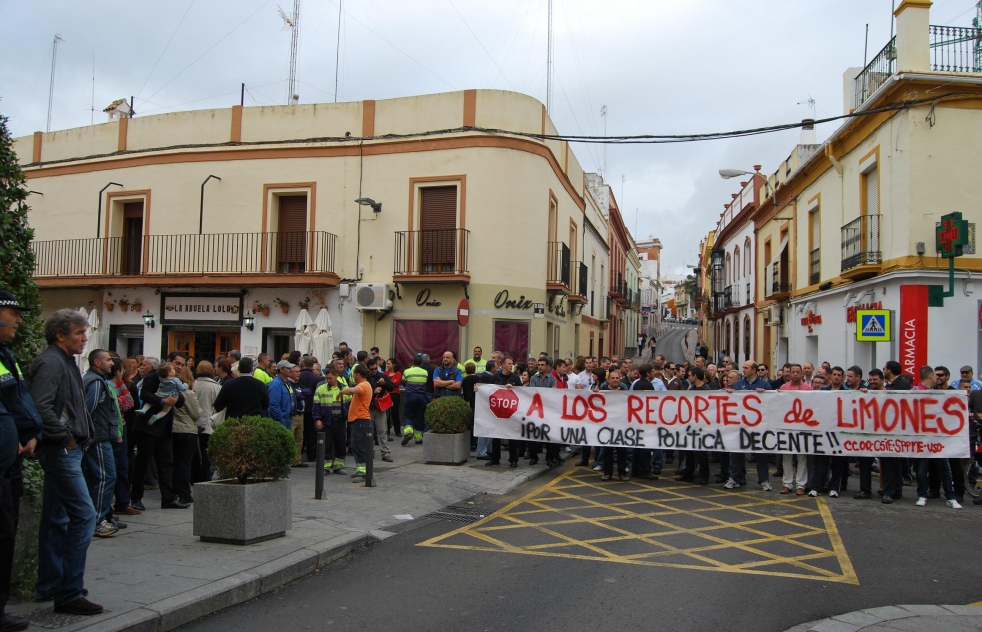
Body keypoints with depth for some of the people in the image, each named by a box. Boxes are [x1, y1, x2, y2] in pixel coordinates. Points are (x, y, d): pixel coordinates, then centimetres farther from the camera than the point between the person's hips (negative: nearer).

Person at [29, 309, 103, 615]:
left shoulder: (64, 361, 17)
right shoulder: (50, 362, -14)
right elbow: (41, 407, -26)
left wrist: (72, 436, 12)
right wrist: (65, 437, -18)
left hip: (65, 451, 10)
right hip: (61, 451, -10)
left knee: (56, 519, 15)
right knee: (84, 515, -11)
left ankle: (48, 586, 25)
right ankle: (68, 594, -6)